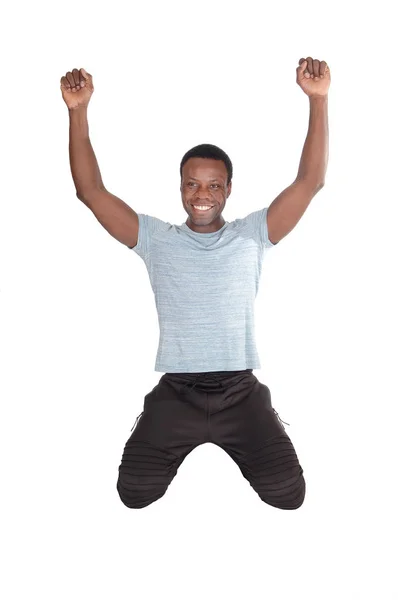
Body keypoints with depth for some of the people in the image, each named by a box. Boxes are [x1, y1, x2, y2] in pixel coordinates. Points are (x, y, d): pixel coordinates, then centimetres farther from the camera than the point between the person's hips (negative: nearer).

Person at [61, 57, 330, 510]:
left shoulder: (251, 235, 4)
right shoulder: (157, 239, 5)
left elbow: (310, 182, -5)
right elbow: (91, 191, -1)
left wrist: (318, 100, -15)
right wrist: (78, 111, -10)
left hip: (241, 391, 0)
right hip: (176, 392, 1)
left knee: (288, 494, -7)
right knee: (133, 493, -7)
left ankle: (230, 444, 27)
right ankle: (188, 443, 27)